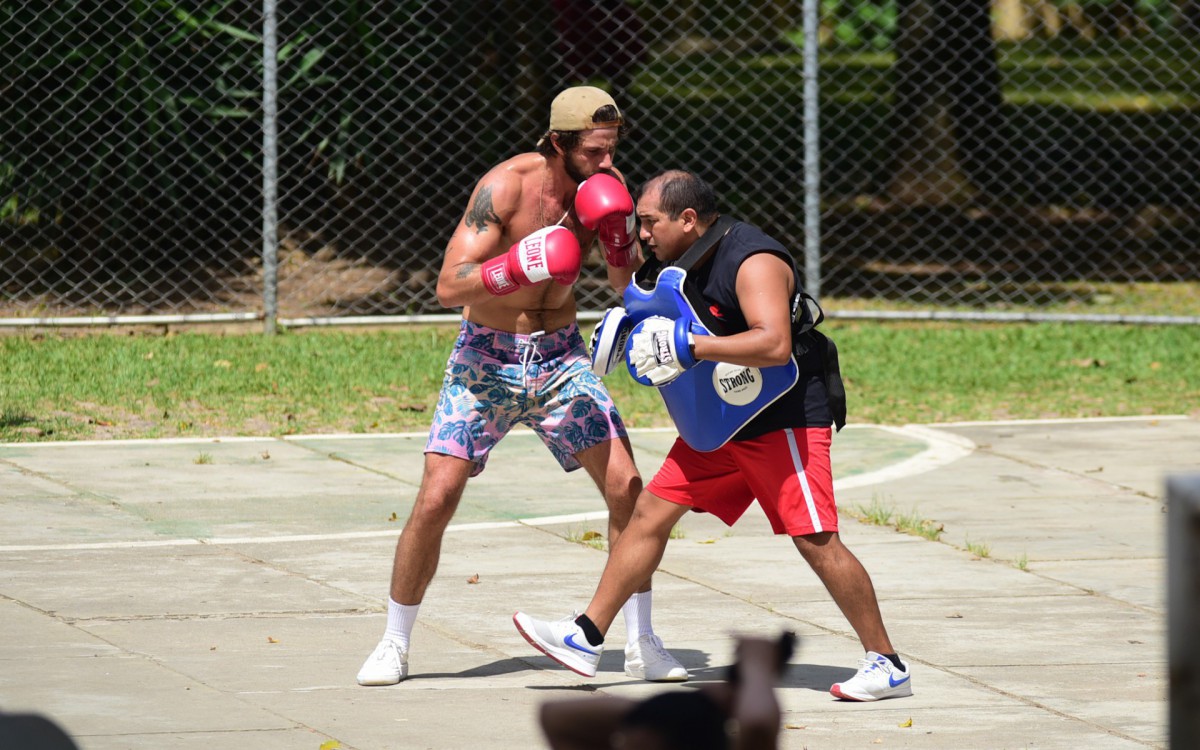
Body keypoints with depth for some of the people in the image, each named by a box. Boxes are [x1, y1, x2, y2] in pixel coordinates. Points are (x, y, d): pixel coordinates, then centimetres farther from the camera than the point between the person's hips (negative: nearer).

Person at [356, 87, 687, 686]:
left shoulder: (605, 187, -6)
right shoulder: (506, 186, -21)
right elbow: (449, 287, -25)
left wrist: (621, 238, -19)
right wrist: (514, 268, -41)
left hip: (560, 357, 4)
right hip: (487, 357, -4)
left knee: (626, 486, -8)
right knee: (436, 498, -11)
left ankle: (641, 644, 5)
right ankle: (393, 646, 6)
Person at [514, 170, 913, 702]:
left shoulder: (754, 262, -22)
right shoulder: (679, 260, 6)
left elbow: (775, 345, -36)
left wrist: (689, 347, -35)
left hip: (785, 422, -9)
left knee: (815, 539, -12)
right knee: (651, 511, 5)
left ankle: (887, 665, -4)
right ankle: (587, 638, 10)